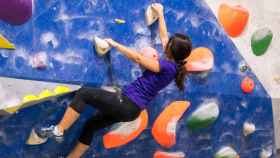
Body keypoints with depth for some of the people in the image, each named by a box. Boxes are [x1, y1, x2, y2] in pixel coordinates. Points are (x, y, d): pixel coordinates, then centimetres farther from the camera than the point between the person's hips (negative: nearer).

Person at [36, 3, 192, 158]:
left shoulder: (168, 66, -17)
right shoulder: (173, 64, 9)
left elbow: (138, 58, -15)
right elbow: (164, 36, 19)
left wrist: (114, 44, -5)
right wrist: (160, 13, 28)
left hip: (126, 104, -10)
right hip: (131, 108, 10)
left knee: (84, 93, -7)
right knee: (91, 125, 20)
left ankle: (58, 131, 0)